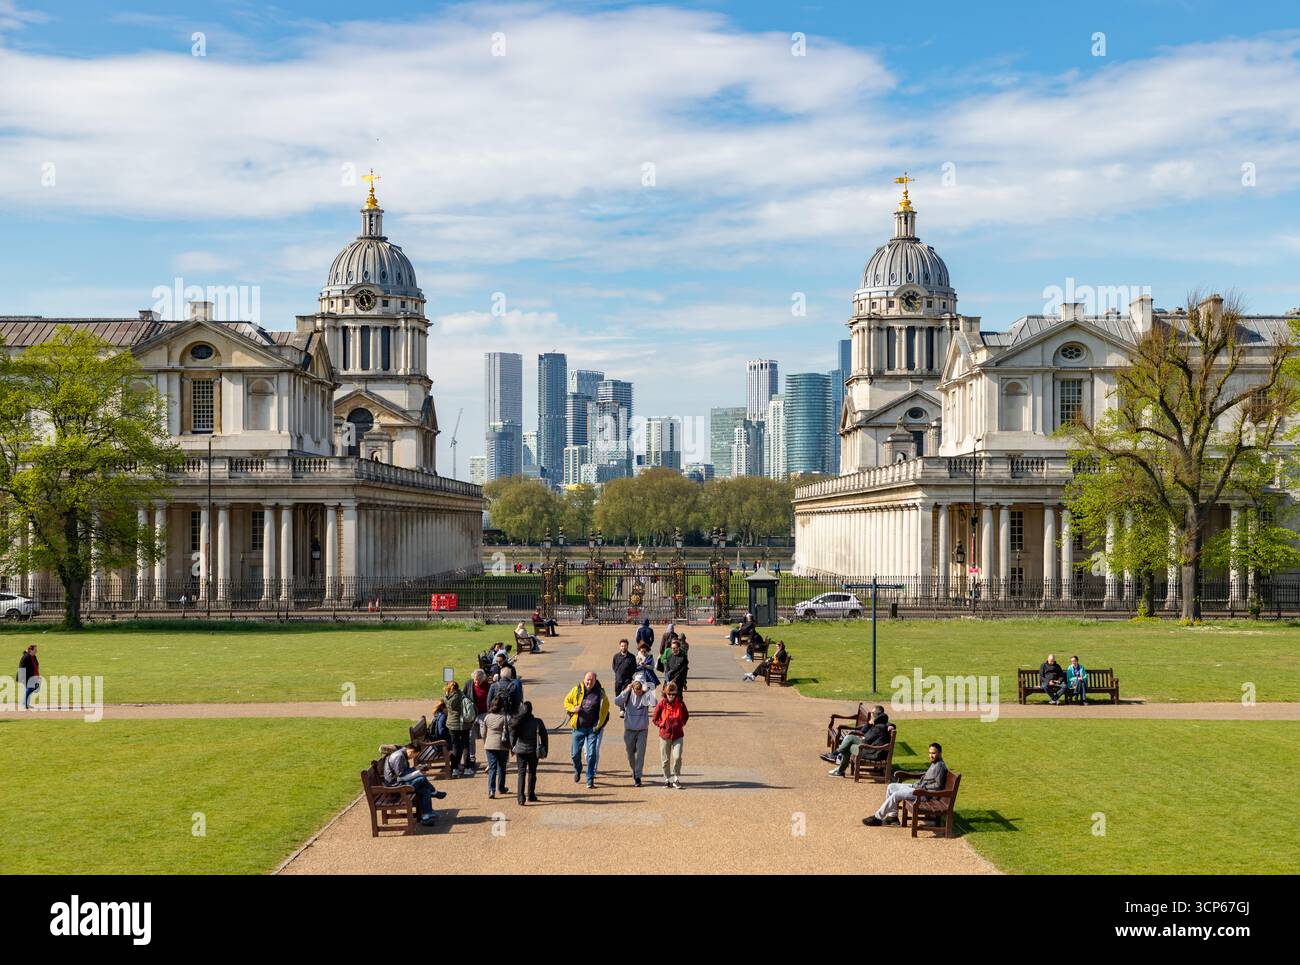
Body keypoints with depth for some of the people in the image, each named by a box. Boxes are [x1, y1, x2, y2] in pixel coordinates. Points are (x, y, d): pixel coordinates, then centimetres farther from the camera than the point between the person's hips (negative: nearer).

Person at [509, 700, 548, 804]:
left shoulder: (518, 722, -6)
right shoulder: (537, 722, -7)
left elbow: (512, 736, 2)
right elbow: (544, 737, -1)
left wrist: (512, 748, 17)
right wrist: (545, 750, 9)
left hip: (521, 750, 0)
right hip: (533, 751, 0)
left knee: (521, 773, 1)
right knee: (532, 772, 17)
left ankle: (521, 797, -12)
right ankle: (531, 795, 25)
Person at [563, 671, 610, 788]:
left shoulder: (600, 693, -3)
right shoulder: (577, 690, -1)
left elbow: (605, 708, 10)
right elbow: (566, 702, 10)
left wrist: (599, 724, 3)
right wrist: (573, 708, -12)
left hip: (593, 728, -1)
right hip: (578, 727, 1)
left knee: (592, 754, -6)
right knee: (575, 753, 8)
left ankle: (590, 779, 2)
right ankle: (577, 771, 38)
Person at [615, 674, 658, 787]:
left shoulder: (646, 695, -9)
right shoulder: (628, 694, -5)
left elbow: (654, 703, -29)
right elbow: (617, 702, -22)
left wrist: (647, 690, -26)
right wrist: (627, 690, -23)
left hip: (642, 730, -2)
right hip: (629, 729, 2)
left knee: (640, 754, -6)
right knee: (630, 753, 12)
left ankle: (638, 777, 2)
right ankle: (634, 770, 38)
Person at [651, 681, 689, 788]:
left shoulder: (680, 703, -3)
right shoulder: (661, 704, -6)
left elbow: (686, 716, 14)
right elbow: (654, 717, 6)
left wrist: (681, 724, 5)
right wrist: (661, 725, 0)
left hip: (678, 735, 0)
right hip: (665, 735, 0)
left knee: (677, 757, -14)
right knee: (665, 760, 7)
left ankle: (676, 779, 1)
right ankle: (667, 779, 22)